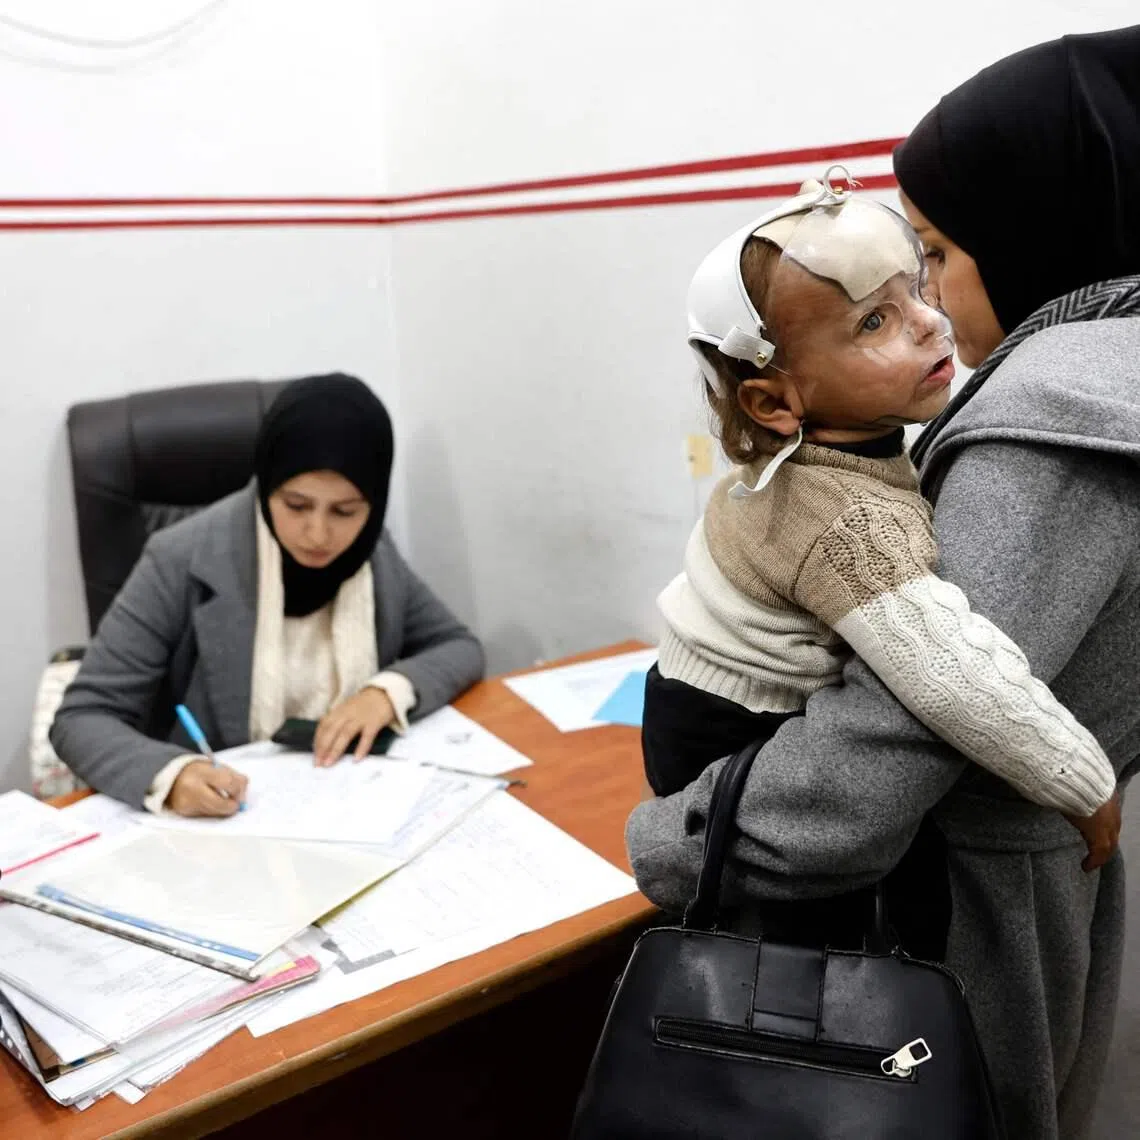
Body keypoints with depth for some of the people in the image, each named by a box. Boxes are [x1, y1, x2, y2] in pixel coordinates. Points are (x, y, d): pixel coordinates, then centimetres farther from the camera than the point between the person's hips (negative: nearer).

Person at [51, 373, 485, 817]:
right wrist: (172, 775, -31)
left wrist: (390, 689, -13)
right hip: (217, 816, -2)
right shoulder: (183, 563, -16)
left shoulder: (369, 550, -4)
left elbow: (460, 649, 6)